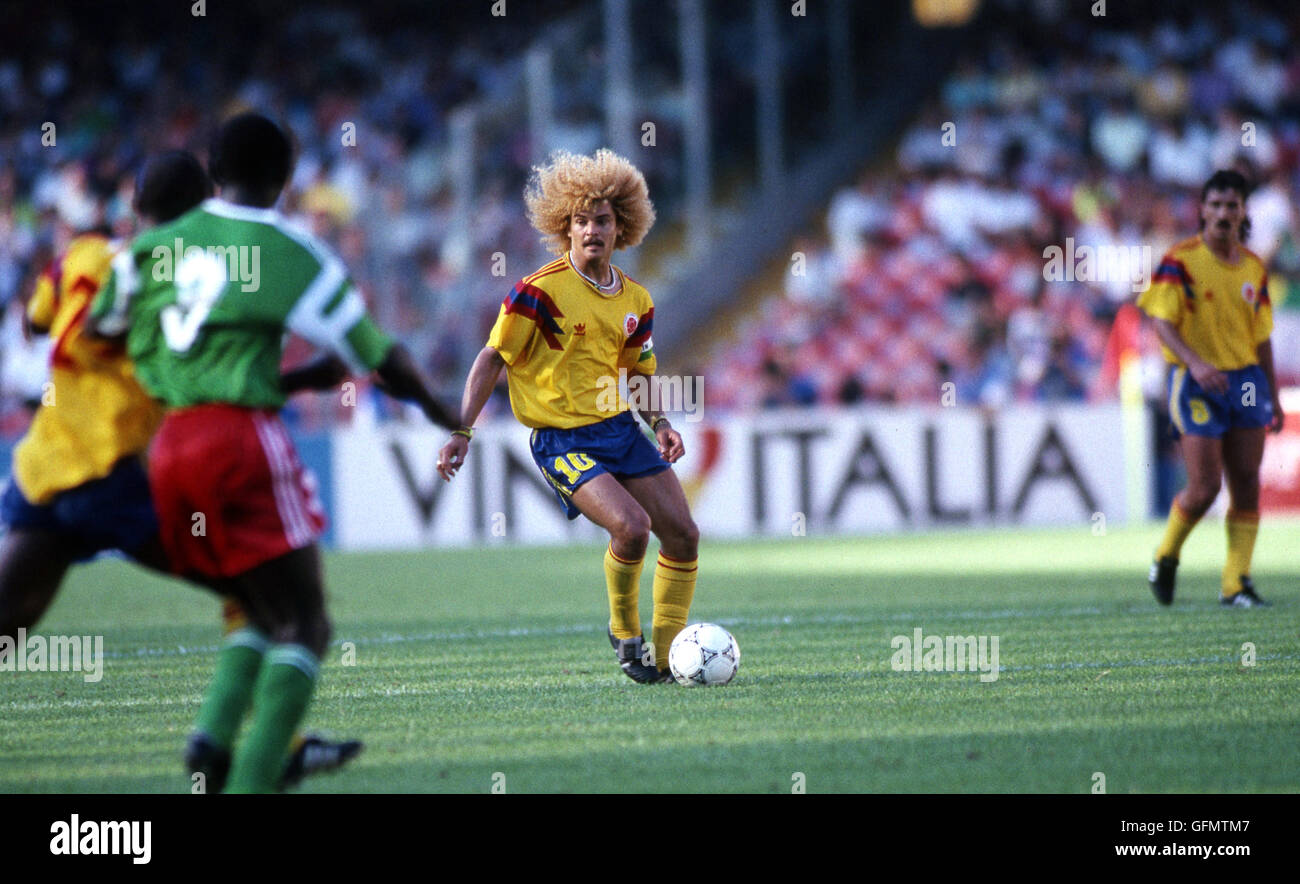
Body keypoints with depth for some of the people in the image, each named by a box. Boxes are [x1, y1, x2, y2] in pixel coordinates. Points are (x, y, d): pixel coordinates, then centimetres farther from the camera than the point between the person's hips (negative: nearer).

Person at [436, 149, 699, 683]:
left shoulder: (635, 301, 6)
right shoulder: (540, 291, -13)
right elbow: (493, 358, -7)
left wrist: (660, 424, 2)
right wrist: (462, 430, -13)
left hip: (619, 428, 7)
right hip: (562, 440, -7)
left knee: (683, 537, 1)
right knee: (631, 526, -25)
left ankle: (665, 658, 15)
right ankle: (624, 633, 1)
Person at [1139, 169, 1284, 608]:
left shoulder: (1253, 268, 10)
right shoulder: (1180, 260, -7)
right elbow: (1162, 323, -13)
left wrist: (1273, 398, 15)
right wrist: (1195, 362, -28)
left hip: (1246, 381, 5)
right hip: (1197, 385, -5)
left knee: (1247, 486, -1)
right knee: (1204, 488, -9)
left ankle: (1237, 584, 4)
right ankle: (1165, 557, 17)